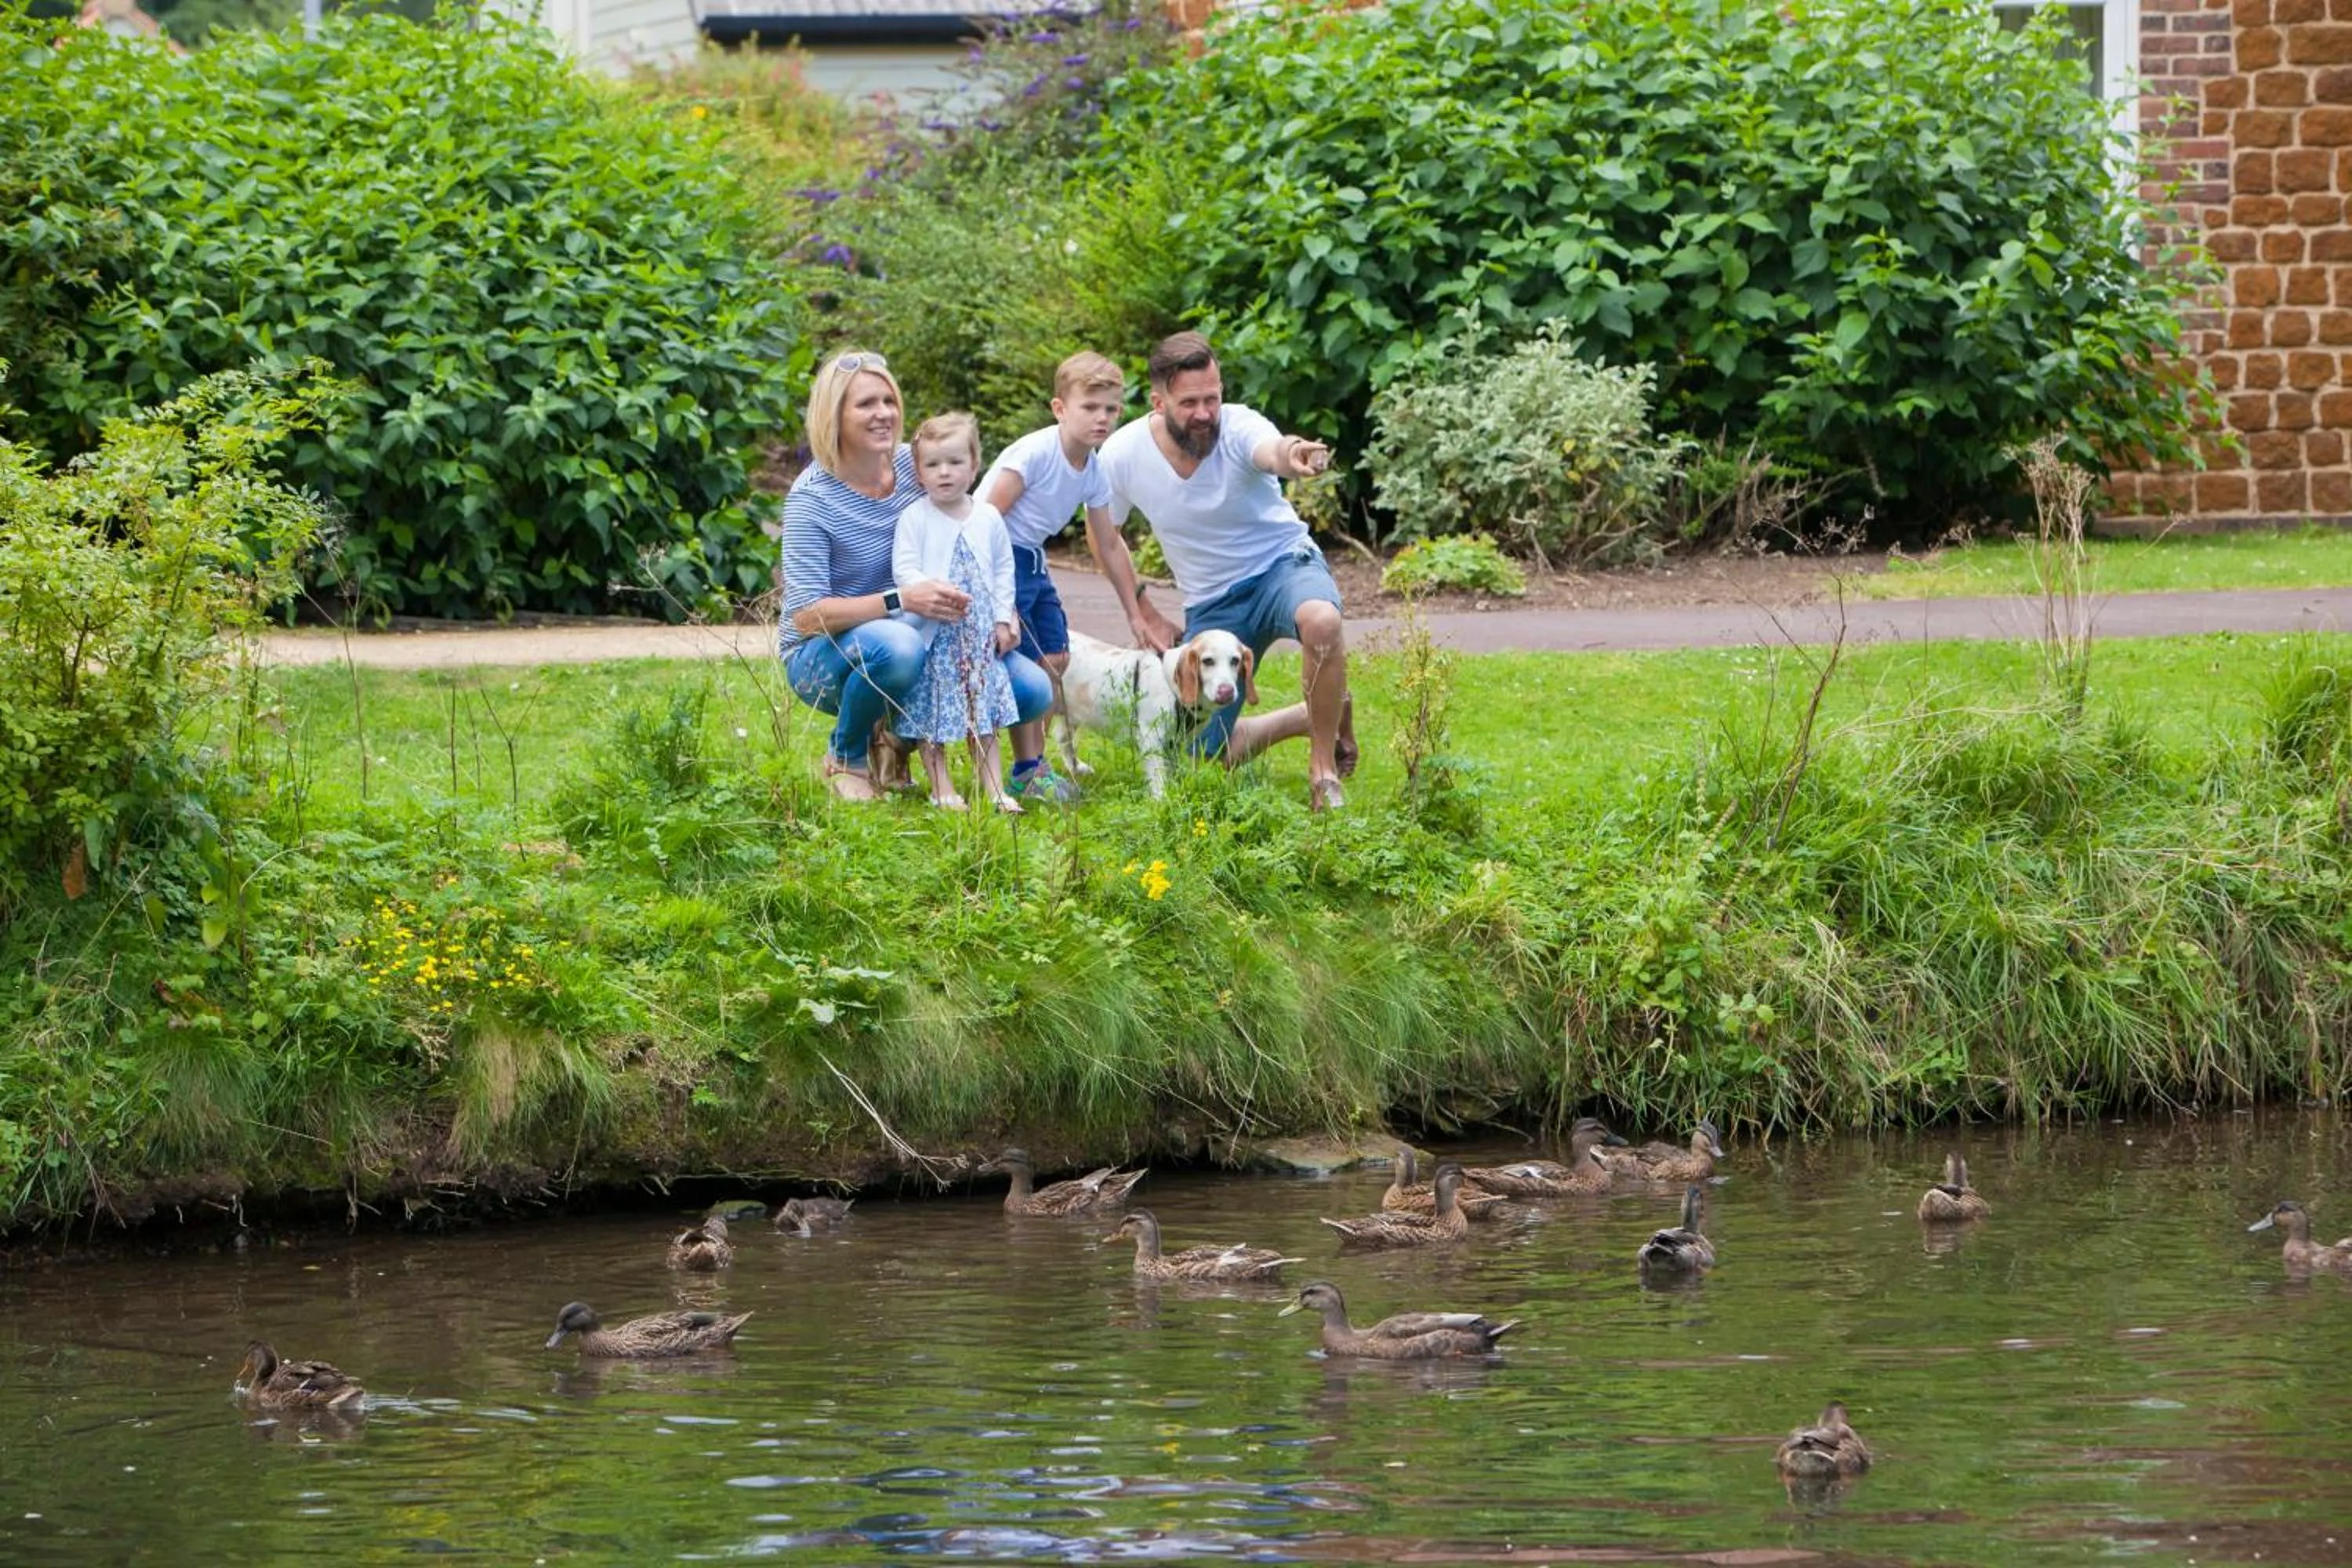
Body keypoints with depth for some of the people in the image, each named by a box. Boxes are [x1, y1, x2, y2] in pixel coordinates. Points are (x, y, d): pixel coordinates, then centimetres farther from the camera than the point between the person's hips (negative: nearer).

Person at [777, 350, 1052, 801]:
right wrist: (902, 600, -36)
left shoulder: (914, 466, -4)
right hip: (822, 656, -6)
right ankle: (845, 756, -11)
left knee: (1033, 692, -9)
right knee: (896, 646, -41)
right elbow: (806, 615, -26)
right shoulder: (812, 498, -20)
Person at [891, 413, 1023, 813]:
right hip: (932, 631, -4)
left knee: (984, 715, 8)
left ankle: (994, 788, 11)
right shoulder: (915, 518, -7)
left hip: (980, 632, 4)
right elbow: (904, 569, -12)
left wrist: (1003, 618, 7)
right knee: (931, 718, -1)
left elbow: (1004, 569, 14)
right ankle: (941, 788, 8)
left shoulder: (988, 518, 6)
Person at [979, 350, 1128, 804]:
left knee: (1055, 659, 8)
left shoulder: (1094, 472, 4)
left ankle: (1034, 763, 17)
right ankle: (1027, 771, -5)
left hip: (1032, 562, 9)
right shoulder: (1035, 453, -21)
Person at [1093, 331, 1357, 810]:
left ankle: (1324, 766, -18)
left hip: (1282, 562, -4)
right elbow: (1104, 535, 5)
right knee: (1207, 761, 3)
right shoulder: (1121, 456, -15)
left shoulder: (1239, 428, -26)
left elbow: (1270, 450, -52)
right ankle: (1317, 717, 30)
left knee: (1322, 621, -42)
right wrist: (1140, 612, 2)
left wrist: (1291, 457, -76)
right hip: (1210, 603, 4)